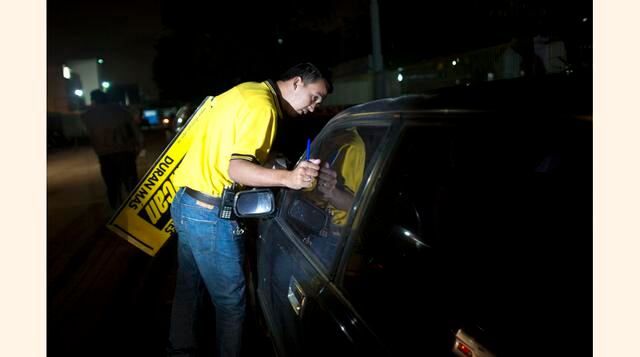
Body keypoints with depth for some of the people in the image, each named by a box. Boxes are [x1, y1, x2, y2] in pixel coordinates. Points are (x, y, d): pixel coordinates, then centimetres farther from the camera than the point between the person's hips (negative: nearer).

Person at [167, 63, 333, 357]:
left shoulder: (247, 91, 13)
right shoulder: (262, 106, -16)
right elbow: (237, 168, -26)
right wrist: (288, 178, -39)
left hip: (185, 202, 10)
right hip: (210, 214, -10)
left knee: (188, 286, 24)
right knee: (231, 301, 4)